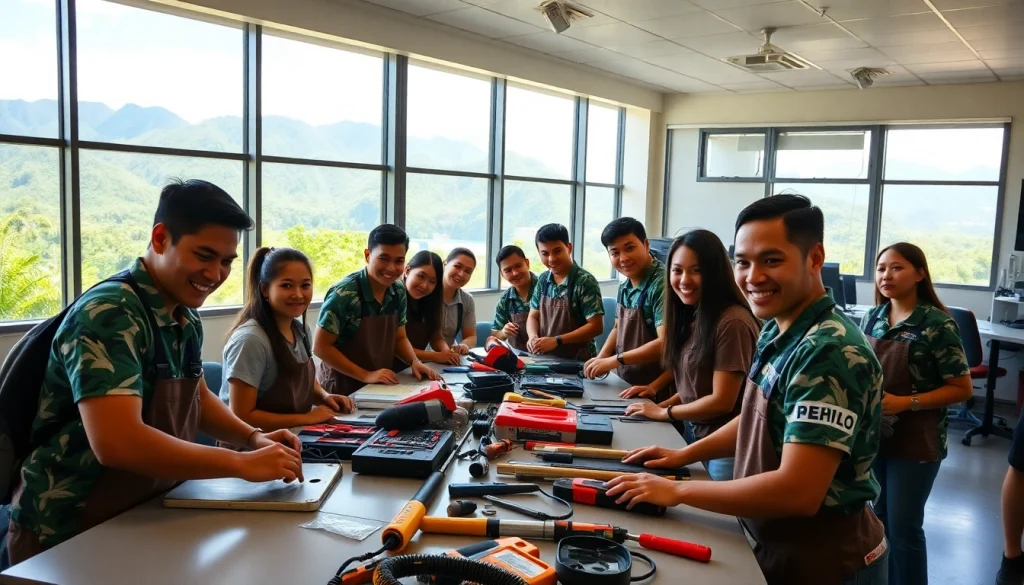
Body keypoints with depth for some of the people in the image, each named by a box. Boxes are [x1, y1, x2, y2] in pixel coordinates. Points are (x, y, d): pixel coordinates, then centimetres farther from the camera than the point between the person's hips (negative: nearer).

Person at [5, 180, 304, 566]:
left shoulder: (187, 317, 4)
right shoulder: (108, 315, -22)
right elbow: (117, 442, -33)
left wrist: (253, 437, 1)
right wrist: (242, 464, -26)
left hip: (144, 518, 7)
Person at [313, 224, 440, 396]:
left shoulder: (398, 292, -1)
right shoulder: (345, 294, -19)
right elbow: (320, 347, -16)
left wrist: (414, 361, -7)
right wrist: (365, 375, -20)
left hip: (381, 387, 5)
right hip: (341, 388, -5)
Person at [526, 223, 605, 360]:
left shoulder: (585, 281, -11)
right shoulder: (543, 280, 7)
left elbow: (596, 326, -13)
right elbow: (533, 316, 14)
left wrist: (556, 340, -18)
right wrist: (533, 337, -8)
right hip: (547, 358, 4)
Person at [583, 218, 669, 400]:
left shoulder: (662, 284, -20)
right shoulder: (625, 287, 5)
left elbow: (665, 343, -26)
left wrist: (613, 360, -20)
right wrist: (601, 359, 1)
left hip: (654, 391, -7)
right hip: (624, 385, 7)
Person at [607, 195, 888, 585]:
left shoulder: (829, 352, -27)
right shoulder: (777, 332, 1)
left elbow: (797, 491, -32)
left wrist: (677, 491, -23)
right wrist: (685, 454, 8)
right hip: (777, 545, 8)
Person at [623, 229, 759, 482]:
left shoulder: (732, 322, -22)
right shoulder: (691, 317, 5)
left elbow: (722, 400, -21)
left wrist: (664, 412, -9)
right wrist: (663, 402, -3)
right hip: (692, 433, 8)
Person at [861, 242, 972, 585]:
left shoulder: (937, 324, -14)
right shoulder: (873, 318, 2)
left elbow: (962, 389, -13)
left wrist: (905, 403, -22)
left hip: (915, 442, -5)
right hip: (873, 435, 5)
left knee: (903, 527, 4)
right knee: (877, 519, 17)